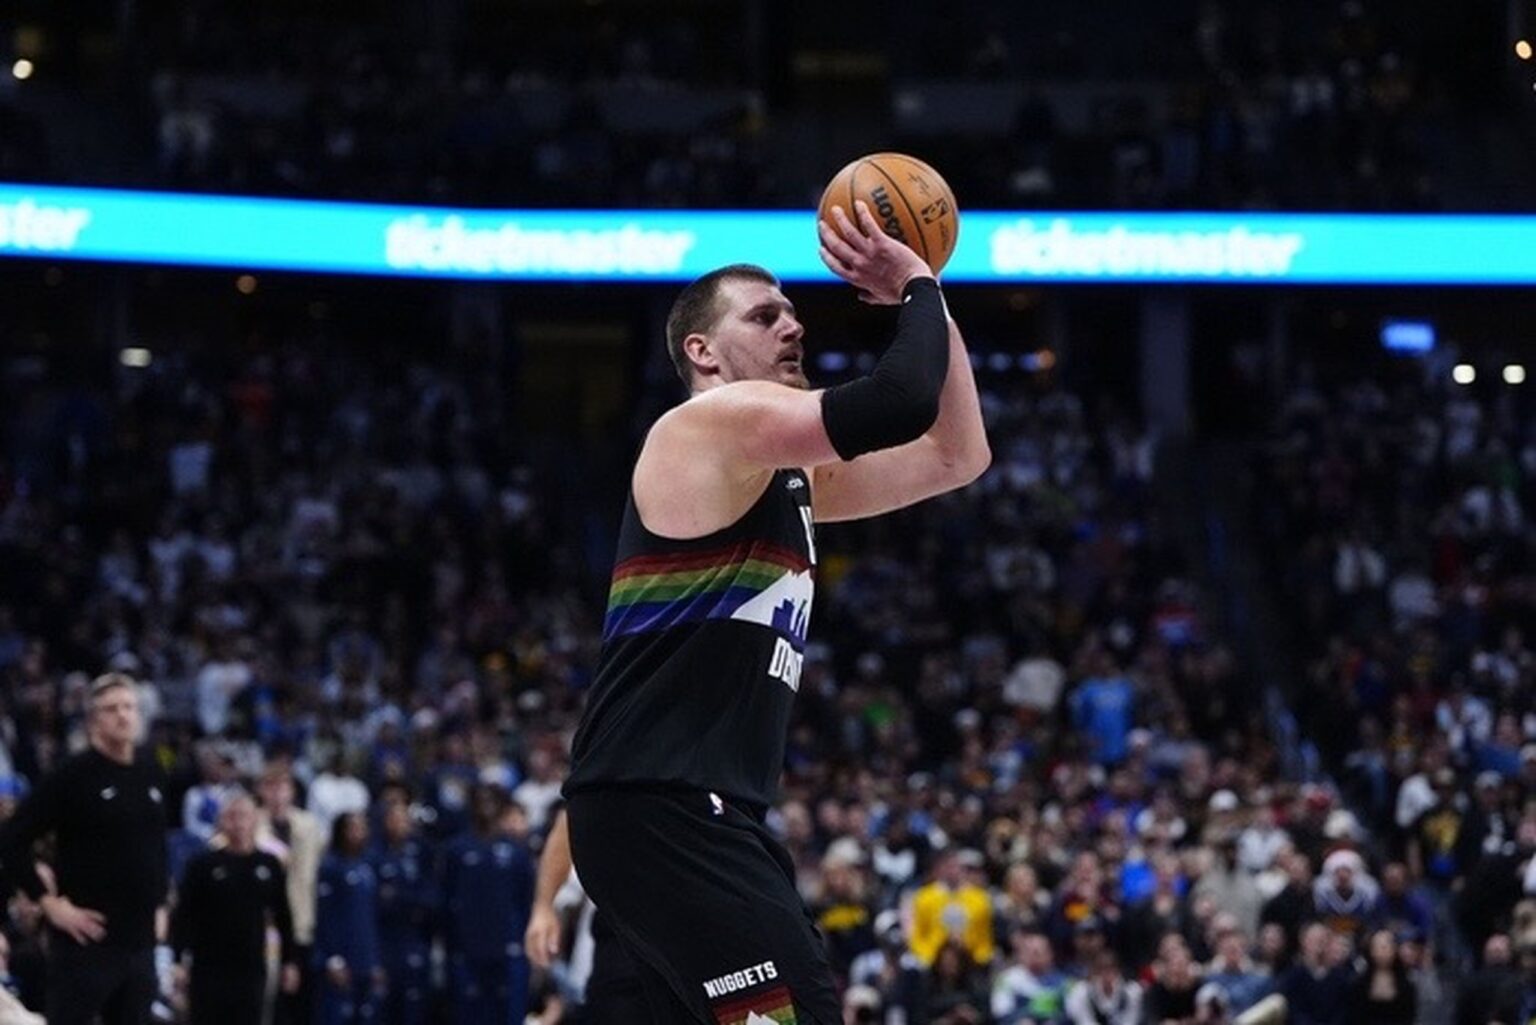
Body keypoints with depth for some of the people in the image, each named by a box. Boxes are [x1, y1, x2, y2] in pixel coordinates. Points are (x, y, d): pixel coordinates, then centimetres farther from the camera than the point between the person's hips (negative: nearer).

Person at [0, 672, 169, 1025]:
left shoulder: (150, 775, 10)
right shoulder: (73, 776, -9)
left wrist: (157, 900, 15)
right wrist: (50, 903, -13)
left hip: (139, 940, 7)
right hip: (87, 940, -7)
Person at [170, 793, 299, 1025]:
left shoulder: (269, 866, 6)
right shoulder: (203, 865, -2)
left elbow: (283, 918, 13)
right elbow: (182, 916, -2)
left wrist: (289, 962, 11)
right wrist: (175, 960, -9)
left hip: (252, 970, 2)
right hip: (209, 969, -2)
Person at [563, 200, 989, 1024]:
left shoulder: (787, 476, 23)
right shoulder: (714, 425, -6)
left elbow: (957, 457, 23)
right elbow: (903, 404, -19)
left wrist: (926, 298, 16)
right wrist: (920, 289, -2)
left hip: (697, 810, 11)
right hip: (658, 805, -11)